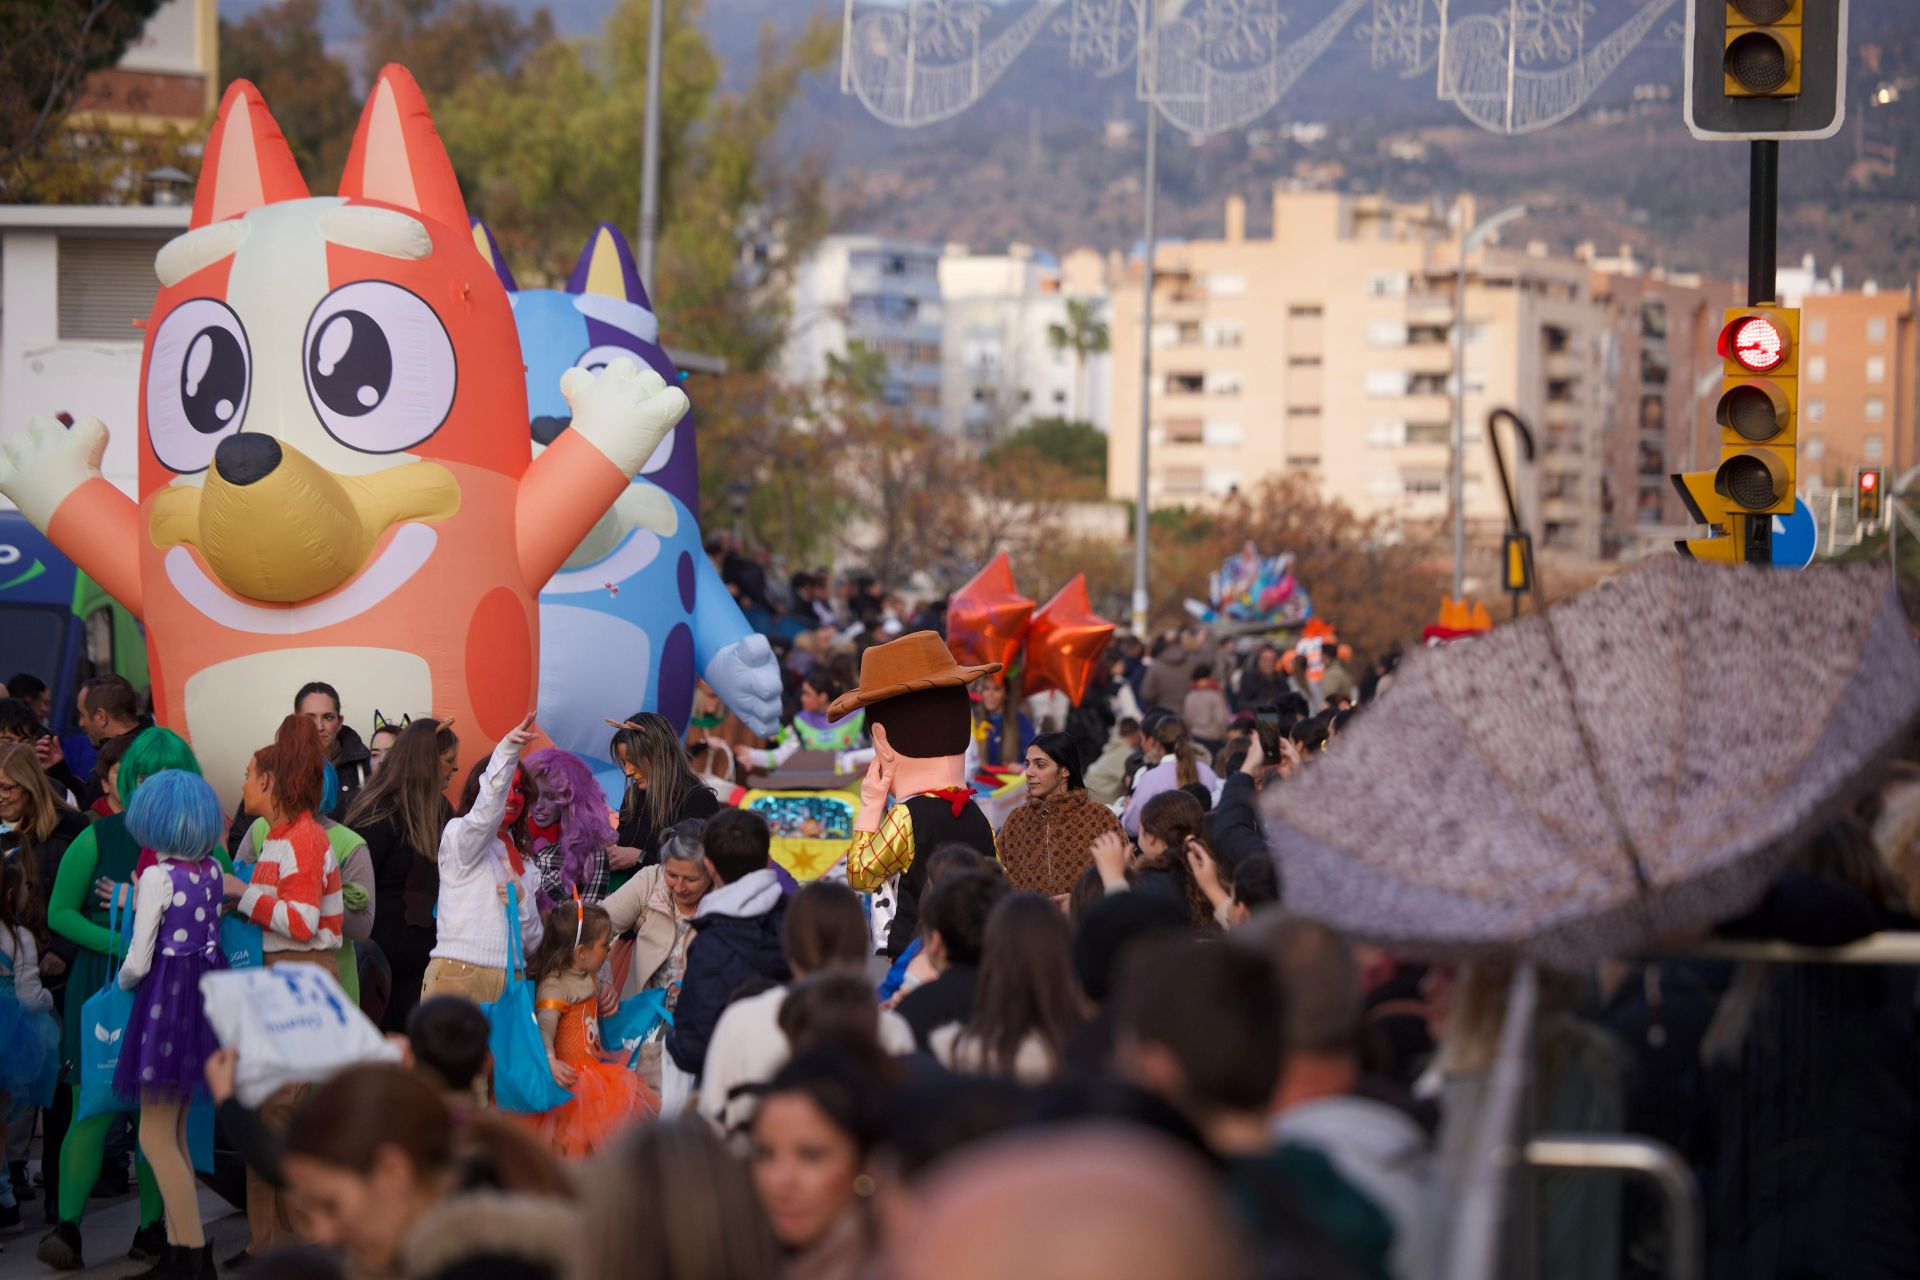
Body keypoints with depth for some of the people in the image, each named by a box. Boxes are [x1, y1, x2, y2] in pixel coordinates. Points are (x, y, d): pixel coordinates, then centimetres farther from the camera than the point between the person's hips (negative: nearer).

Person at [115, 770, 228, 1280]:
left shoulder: (158, 878, -15)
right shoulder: (212, 870, 5)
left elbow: (137, 964, -12)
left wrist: (121, 982, 10)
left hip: (167, 997, -8)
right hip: (206, 991, 8)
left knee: (156, 1137, -1)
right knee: (173, 1132, 14)